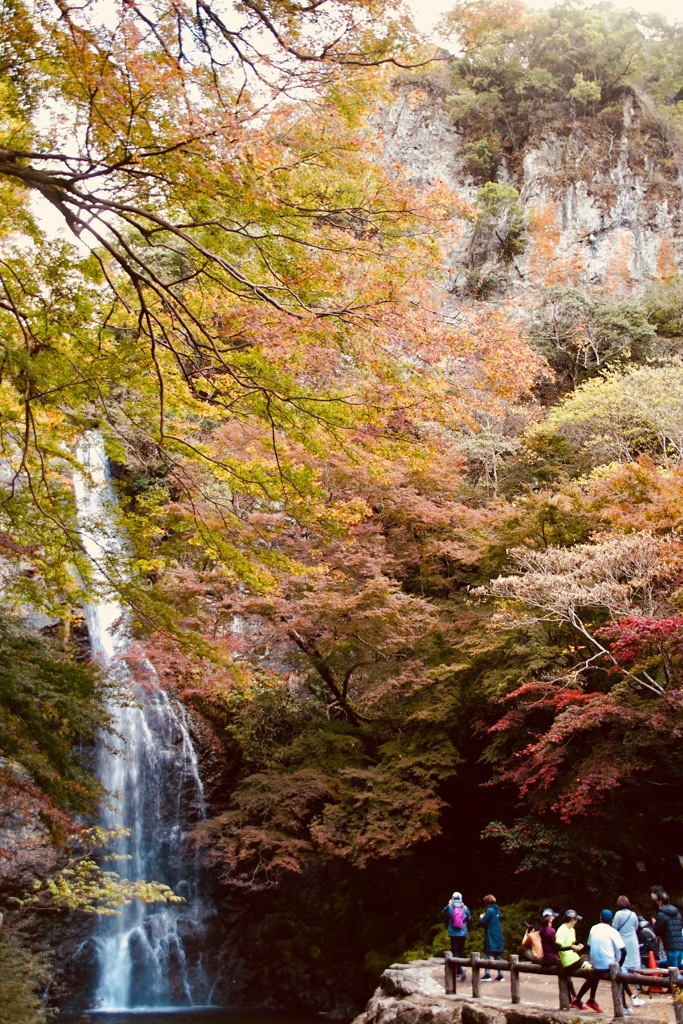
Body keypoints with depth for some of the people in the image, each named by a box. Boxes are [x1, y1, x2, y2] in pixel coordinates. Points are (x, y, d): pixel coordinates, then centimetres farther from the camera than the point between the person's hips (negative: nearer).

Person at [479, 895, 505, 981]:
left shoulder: (490, 910, -12)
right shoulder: (498, 910, 13)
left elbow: (483, 922, -16)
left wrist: (481, 918, 7)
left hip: (491, 937, -8)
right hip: (498, 936, 8)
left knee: (488, 954, -4)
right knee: (497, 955, 12)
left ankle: (487, 974, -11)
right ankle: (500, 975, 9)